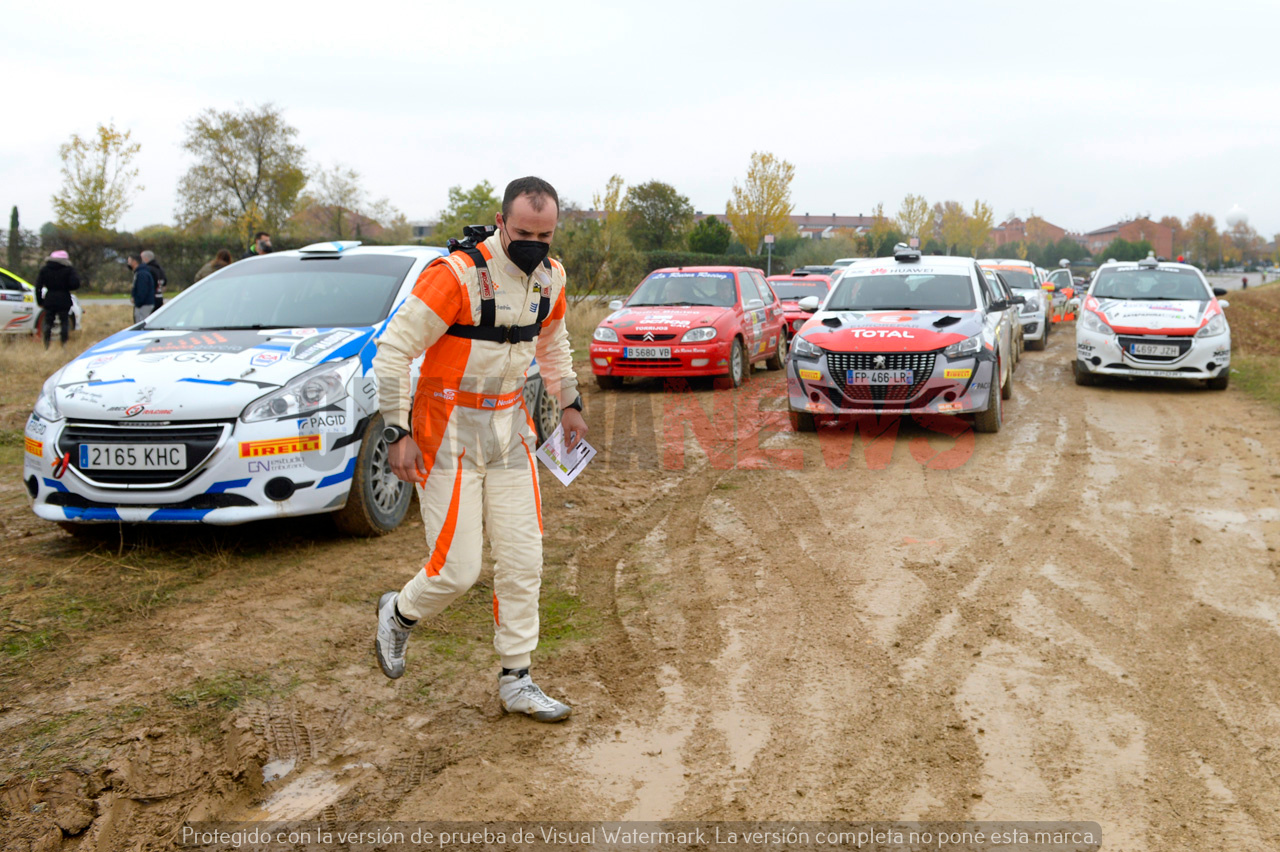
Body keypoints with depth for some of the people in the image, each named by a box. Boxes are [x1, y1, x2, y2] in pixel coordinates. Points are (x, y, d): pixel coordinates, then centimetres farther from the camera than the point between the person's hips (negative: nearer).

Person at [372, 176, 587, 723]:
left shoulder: (550, 277, 2)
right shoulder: (456, 275, -21)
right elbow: (393, 349, -18)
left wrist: (569, 403, 26)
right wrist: (398, 433, -19)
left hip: (510, 428, 6)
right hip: (448, 432, -6)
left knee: (523, 560, 4)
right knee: (458, 568, -6)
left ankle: (516, 681, 17)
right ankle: (399, 614, 27)